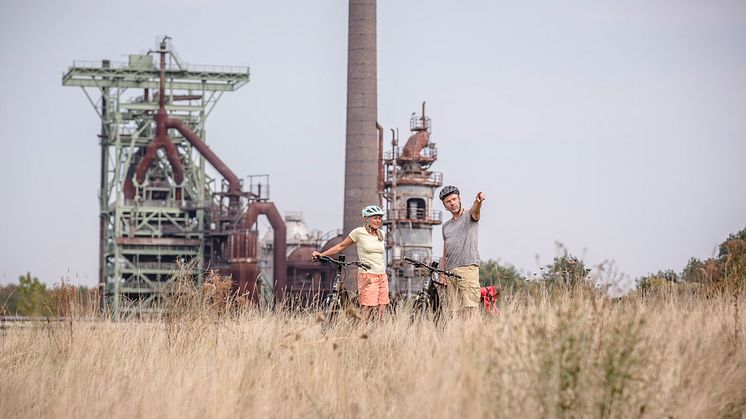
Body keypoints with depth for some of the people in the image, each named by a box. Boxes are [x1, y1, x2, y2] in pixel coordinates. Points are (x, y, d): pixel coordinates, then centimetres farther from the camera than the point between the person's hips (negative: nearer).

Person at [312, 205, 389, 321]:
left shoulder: (381, 234, 13)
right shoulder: (359, 232, -3)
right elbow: (341, 246, 3)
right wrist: (321, 254, -3)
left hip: (382, 277, 6)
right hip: (367, 276, -6)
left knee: (381, 311, 0)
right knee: (368, 309, -14)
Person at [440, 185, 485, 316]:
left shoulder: (469, 216, 6)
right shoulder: (446, 226, 23)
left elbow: (475, 210, -19)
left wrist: (478, 201, -43)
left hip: (468, 268, -6)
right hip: (451, 271, 6)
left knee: (470, 307, -16)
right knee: (455, 310, 0)